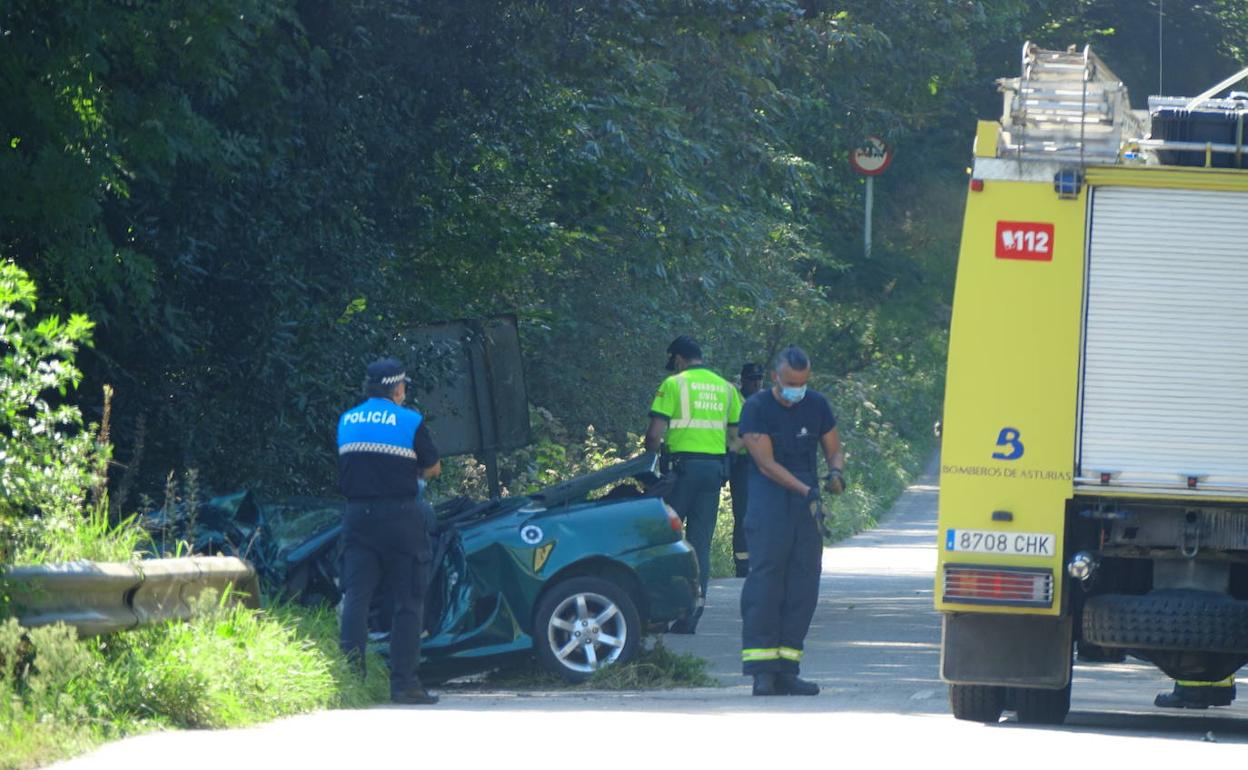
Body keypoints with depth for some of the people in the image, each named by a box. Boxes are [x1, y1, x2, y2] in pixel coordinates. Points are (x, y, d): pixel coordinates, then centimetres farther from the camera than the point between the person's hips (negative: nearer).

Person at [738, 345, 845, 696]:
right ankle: (762, 670, -15)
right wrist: (806, 491, -21)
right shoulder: (757, 408, -7)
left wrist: (836, 472, -7)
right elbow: (766, 463, -12)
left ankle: (786, 671, 5)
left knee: (803, 585, 2)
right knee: (764, 582, -12)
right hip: (769, 504, -5)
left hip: (807, 508, 5)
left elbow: (833, 449, 16)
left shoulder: (816, 405, 8)